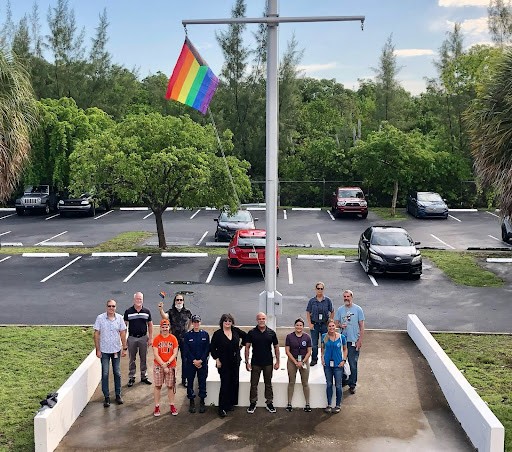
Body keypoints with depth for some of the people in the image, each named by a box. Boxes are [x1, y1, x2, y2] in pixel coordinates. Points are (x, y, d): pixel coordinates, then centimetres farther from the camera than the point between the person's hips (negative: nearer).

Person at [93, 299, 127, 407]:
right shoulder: (100, 318, -8)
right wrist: (98, 350, -7)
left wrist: (125, 348, 2)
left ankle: (118, 395, 22)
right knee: (105, 374, 2)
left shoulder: (119, 318, -2)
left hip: (116, 350, 2)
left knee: (117, 373, 10)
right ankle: (106, 397, 11)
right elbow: (96, 334, -5)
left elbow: (123, 333, 3)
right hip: (104, 351, -2)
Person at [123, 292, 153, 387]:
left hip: (143, 337, 1)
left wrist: (150, 338, 3)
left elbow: (150, 325, 8)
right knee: (132, 359, 7)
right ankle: (131, 378, 15)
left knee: (143, 358, 9)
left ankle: (144, 376, 20)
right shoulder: (128, 311, -1)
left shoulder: (146, 311, 4)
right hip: (132, 338, -1)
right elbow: (124, 325, 2)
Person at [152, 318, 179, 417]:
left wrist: (167, 363, -16)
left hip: (171, 366, 0)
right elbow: (155, 354, -9)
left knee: (170, 386, 7)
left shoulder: (173, 338, -2)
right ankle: (157, 407, 12)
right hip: (158, 365, 0)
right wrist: (163, 365, -14)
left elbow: (175, 353, -4)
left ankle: (172, 406, 16)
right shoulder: (157, 339, -5)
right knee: (158, 386, 5)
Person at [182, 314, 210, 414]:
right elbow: (186, 350, -4)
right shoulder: (187, 335, -1)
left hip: (202, 362, 0)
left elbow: (207, 349, -1)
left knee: (202, 382, 4)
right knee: (190, 382, 4)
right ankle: (192, 402, 16)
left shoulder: (205, 334, 1)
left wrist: (200, 361, -10)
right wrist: (194, 361, -11)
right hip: (190, 363, 0)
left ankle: (202, 402, 16)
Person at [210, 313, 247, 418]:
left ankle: (230, 403, 23)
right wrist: (217, 359, -8)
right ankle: (222, 408, -3)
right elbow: (212, 348, -2)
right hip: (224, 363, -4)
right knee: (225, 384, -7)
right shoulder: (217, 334, -6)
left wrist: (241, 344, 11)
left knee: (234, 382, 8)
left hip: (235, 362, 4)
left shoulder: (236, 331, 2)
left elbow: (245, 336, 19)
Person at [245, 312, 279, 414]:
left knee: (268, 384, 10)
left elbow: (276, 347, 6)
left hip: (268, 363, 1)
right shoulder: (251, 333, -4)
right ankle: (253, 403, 16)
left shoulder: (271, 333, 0)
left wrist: (277, 361, 3)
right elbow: (247, 347, -1)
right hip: (255, 363, -1)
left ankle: (269, 403, 21)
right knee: (254, 384, 5)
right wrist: (247, 362, -6)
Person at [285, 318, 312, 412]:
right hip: (292, 361, 0)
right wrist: (295, 362, -10)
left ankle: (307, 404, 9)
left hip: (304, 361, 0)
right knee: (291, 382, 6)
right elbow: (287, 351, -4)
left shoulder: (307, 337, -2)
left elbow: (309, 352, 0)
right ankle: (289, 403, 12)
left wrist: (302, 362, -11)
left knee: (305, 383, 3)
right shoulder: (289, 336, -3)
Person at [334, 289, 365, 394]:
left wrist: (360, 340, -7)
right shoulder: (340, 309, 5)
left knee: (353, 364, -2)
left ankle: (352, 385, 7)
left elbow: (361, 326, -2)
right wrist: (340, 325, -12)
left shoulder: (358, 309, -3)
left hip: (354, 341, -3)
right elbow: (336, 323, 12)